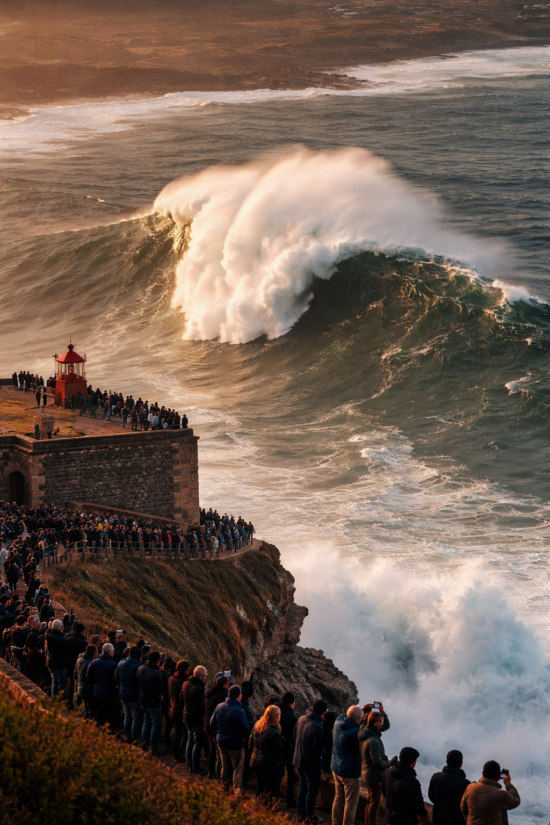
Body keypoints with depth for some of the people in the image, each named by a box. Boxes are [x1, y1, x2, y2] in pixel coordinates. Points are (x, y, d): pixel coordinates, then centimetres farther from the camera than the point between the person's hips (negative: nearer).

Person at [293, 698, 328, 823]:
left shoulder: (301, 720, -3)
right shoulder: (317, 727, -28)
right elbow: (318, 749, -25)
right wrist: (323, 753, -4)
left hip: (299, 760, 8)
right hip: (311, 762, -8)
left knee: (303, 787, 21)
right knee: (312, 789, 7)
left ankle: (301, 813, 30)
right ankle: (309, 816, 16)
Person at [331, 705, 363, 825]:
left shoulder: (338, 722, -8)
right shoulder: (355, 731, -30)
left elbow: (344, 715, 10)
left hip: (336, 769, 8)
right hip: (351, 772, -8)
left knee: (338, 798, 23)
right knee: (351, 803, 6)